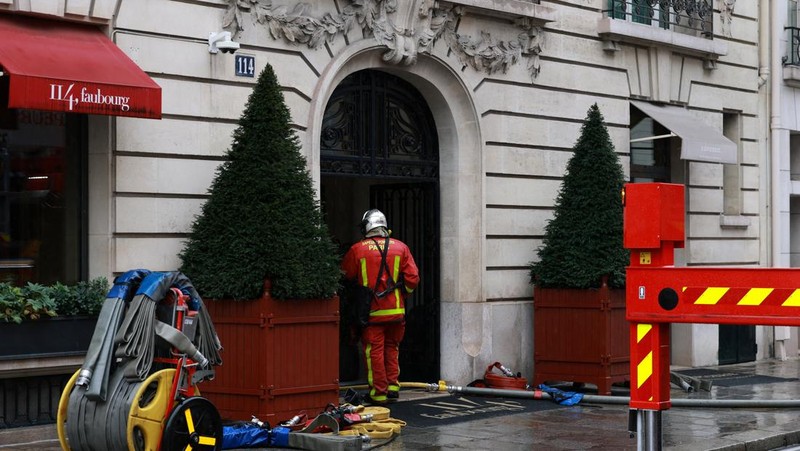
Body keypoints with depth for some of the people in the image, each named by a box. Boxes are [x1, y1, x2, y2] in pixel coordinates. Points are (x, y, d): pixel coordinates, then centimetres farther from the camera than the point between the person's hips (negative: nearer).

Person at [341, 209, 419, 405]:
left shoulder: (357, 250, -5)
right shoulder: (400, 247, 2)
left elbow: (346, 277, 6)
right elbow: (412, 278, 1)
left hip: (371, 311, -3)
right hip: (396, 310, 3)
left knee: (374, 351, 3)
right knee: (391, 348, 18)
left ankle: (379, 393, 5)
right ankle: (392, 386, 17)